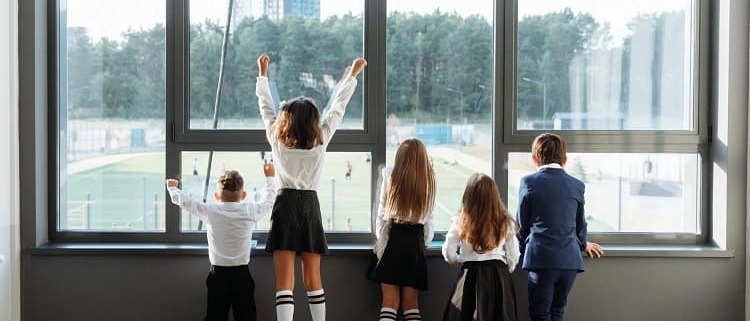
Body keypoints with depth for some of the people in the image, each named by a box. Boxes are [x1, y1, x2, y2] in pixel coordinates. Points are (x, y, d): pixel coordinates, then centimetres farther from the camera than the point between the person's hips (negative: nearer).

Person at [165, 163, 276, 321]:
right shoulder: (250, 211, -5)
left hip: (218, 275, 0)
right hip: (242, 275, 0)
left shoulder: (210, 212, -5)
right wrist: (269, 178, 29)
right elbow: (268, 201, 13)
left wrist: (172, 188, 28)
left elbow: (185, 201, 8)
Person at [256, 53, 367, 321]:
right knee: (313, 279, 12)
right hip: (311, 206, 2)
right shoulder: (321, 140, 1)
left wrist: (263, 73, 26)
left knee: (285, 282, -6)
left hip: (285, 206, -2)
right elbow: (338, 106, 10)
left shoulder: (277, 140, 0)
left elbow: (265, 106, 13)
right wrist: (353, 74, 21)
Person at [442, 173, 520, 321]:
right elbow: (513, 256, 3)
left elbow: (449, 255, -3)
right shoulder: (505, 223, -1)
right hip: (499, 278, 1)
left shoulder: (461, 222, -4)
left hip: (471, 277, -1)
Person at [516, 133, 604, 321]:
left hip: (541, 259, -3)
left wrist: (521, 249, 23)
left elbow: (522, 225, 3)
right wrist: (584, 244, 40)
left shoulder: (528, 182, -2)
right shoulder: (576, 185, 8)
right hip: (570, 259, 4)